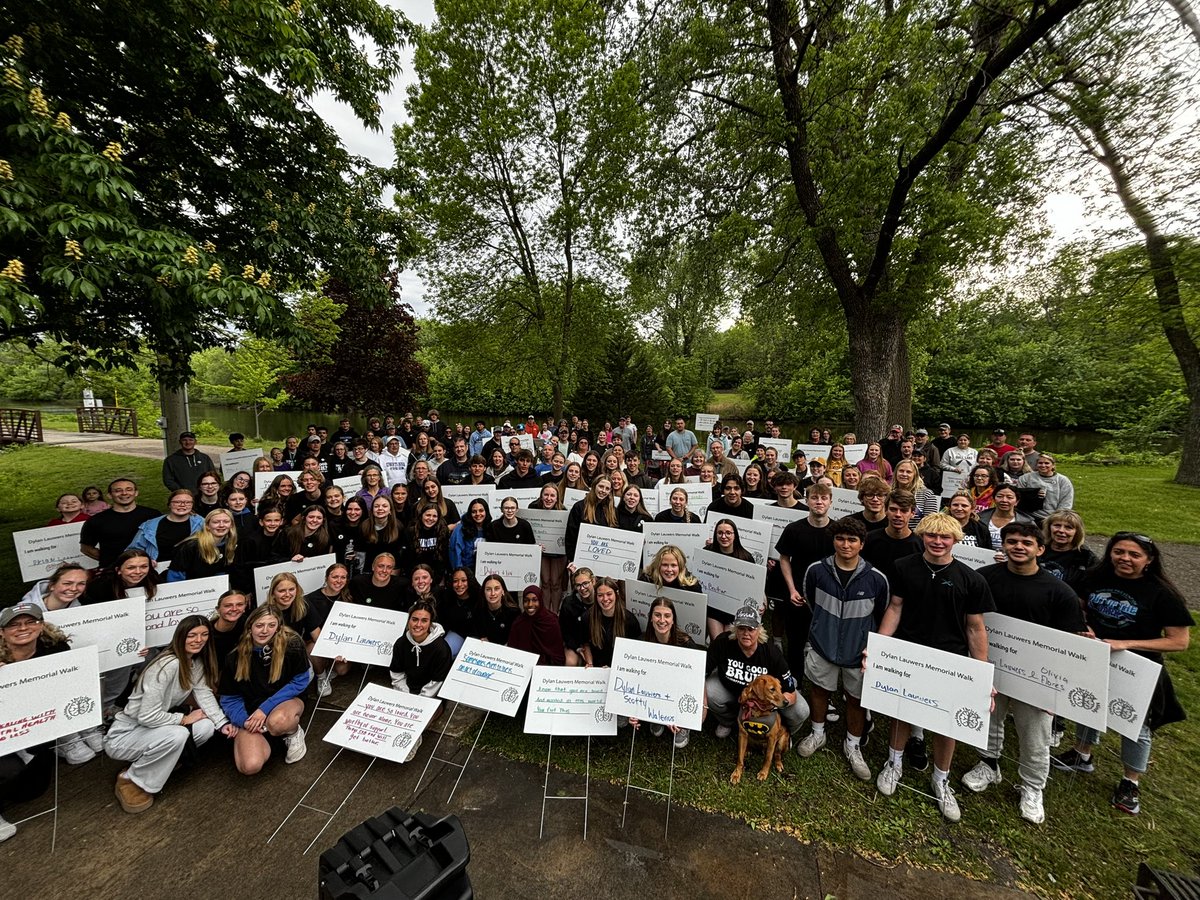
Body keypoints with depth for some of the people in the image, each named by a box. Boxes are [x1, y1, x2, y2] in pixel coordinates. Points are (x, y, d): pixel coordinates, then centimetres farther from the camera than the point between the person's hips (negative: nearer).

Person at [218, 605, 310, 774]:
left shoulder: (291, 644, -18)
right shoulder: (235, 656, -10)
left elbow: (300, 681, -10)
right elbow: (229, 698, 1)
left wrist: (265, 708, -18)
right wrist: (243, 720, -18)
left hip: (285, 701, -2)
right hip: (250, 711, 2)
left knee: (277, 722, -39)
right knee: (250, 766, -22)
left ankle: (294, 734, -1)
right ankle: (263, 740, 14)